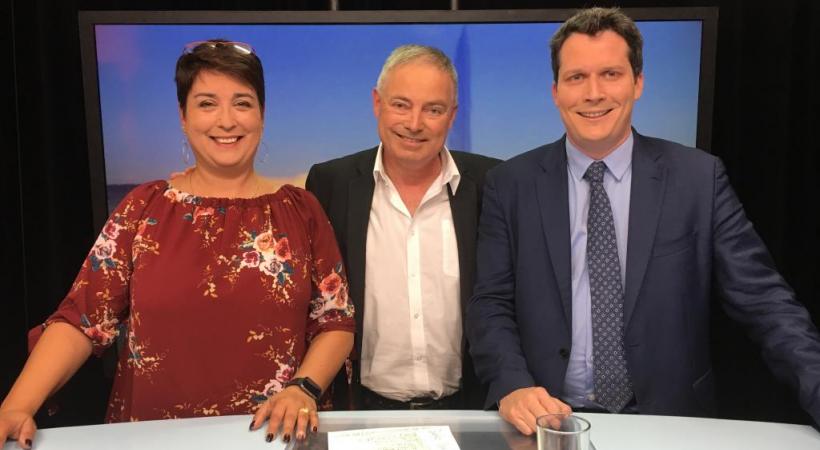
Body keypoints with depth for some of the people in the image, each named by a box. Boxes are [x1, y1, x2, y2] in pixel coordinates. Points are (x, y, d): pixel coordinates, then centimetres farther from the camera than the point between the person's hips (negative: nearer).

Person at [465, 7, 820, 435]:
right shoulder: (511, 185, 0)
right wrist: (513, 386, -19)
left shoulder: (699, 178, -1)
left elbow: (763, 300, -2)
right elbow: (490, 305, -1)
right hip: (549, 419, -2)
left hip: (668, 421, 3)